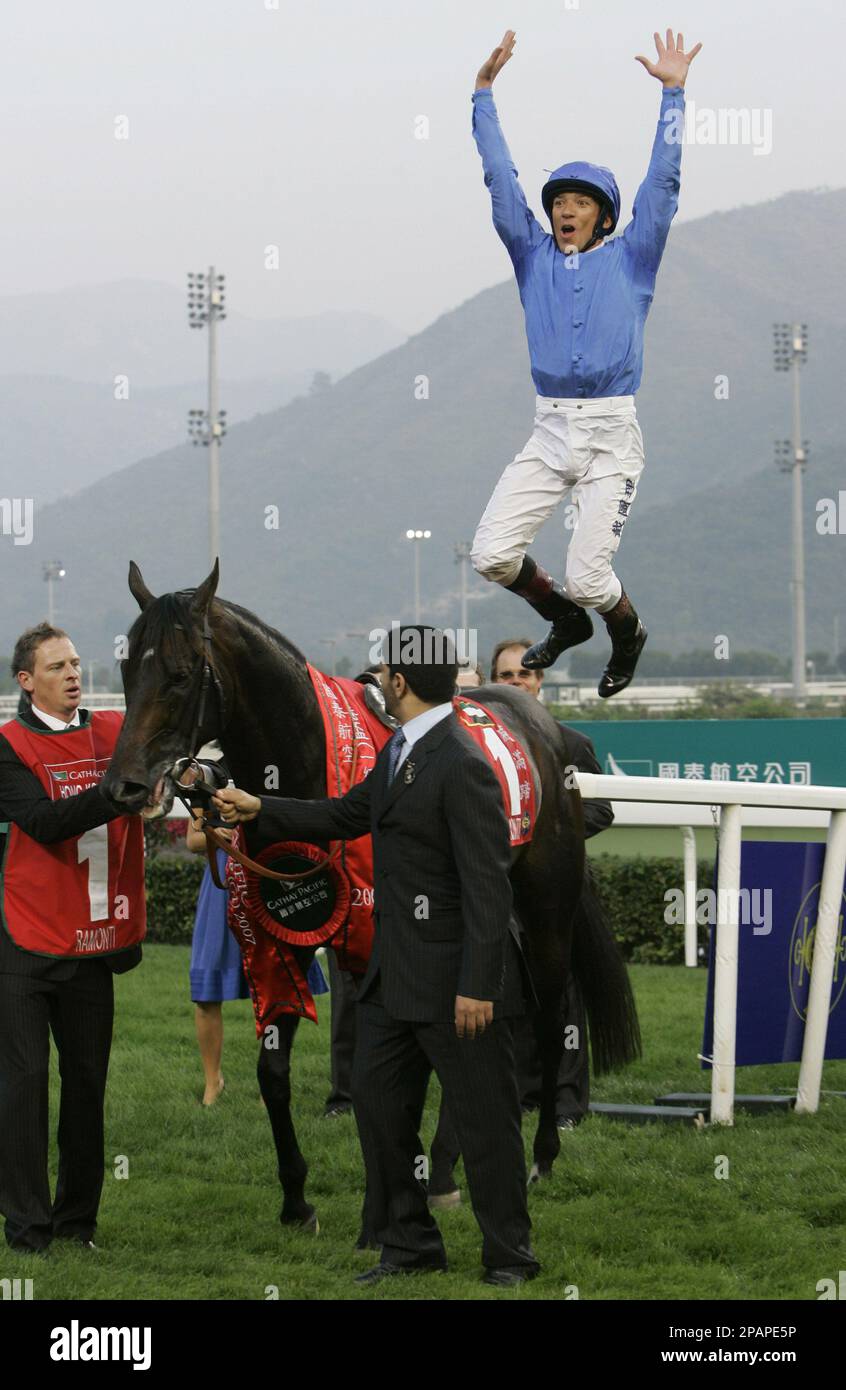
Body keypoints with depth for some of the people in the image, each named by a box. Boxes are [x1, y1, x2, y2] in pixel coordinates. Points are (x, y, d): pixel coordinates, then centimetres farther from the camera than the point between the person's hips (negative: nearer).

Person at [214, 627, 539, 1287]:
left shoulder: (463, 765, -20)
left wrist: (477, 986, -23)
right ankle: (410, 1243, 26)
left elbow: (488, 883, -22)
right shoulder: (399, 753, 9)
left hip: (455, 980, -10)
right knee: (378, 1103, 14)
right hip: (396, 975, 10)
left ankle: (509, 1259, 13)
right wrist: (258, 808, 22)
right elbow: (347, 816, 25)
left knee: (485, 1120, 1)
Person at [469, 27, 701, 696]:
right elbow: (500, 179, 11)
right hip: (549, 432, 3)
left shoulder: (629, 260, 8)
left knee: (586, 578, -10)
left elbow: (662, 184, 2)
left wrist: (674, 92, -2)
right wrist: (485, 91, 7)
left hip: (611, 434, -3)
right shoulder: (535, 257, 14)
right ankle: (567, 623, 20)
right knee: (492, 555, -9)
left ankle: (629, 634, 26)